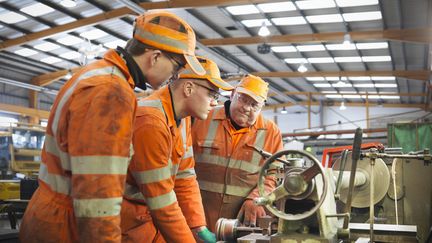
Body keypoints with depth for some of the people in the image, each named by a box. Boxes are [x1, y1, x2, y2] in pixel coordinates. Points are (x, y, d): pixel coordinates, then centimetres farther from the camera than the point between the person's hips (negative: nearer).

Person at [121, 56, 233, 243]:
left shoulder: (182, 117, 3)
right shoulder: (151, 123, -26)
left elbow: (185, 178, 3)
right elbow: (162, 201, -24)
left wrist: (199, 228, -2)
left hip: (149, 213, 8)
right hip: (133, 219, -8)